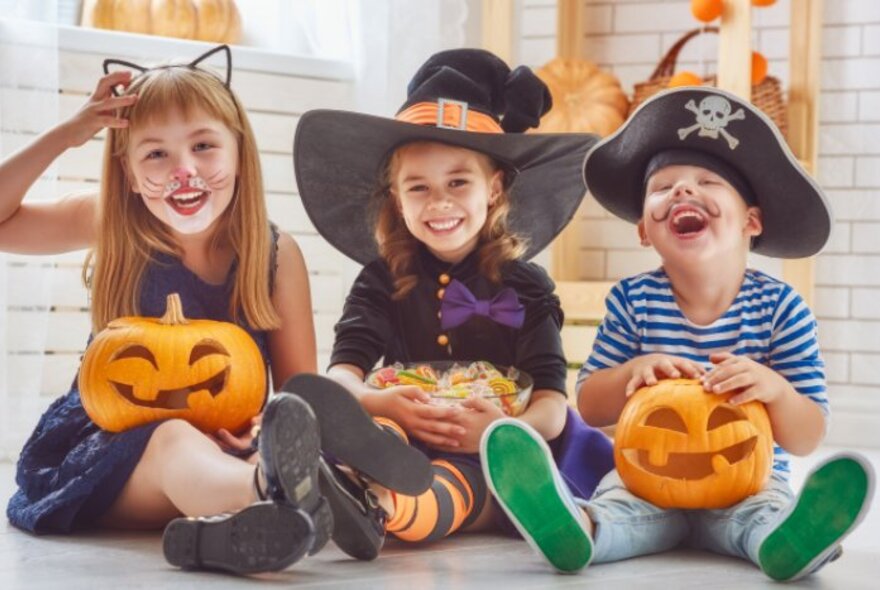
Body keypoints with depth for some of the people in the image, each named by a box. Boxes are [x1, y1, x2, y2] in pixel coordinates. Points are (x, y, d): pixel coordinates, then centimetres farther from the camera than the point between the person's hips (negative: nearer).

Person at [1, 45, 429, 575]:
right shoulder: (112, 228, 2)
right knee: (178, 441, -39)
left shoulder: (276, 254, 0)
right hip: (103, 450, -2)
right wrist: (66, 135, -7)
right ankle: (273, 496, -74)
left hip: (226, 452, 2)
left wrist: (265, 431, -23)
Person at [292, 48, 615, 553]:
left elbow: (552, 403, 1)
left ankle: (381, 502, -73)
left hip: (495, 459, 0)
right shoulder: (381, 281, 16)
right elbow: (342, 371, 1)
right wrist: (380, 403, -25)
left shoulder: (525, 286, 13)